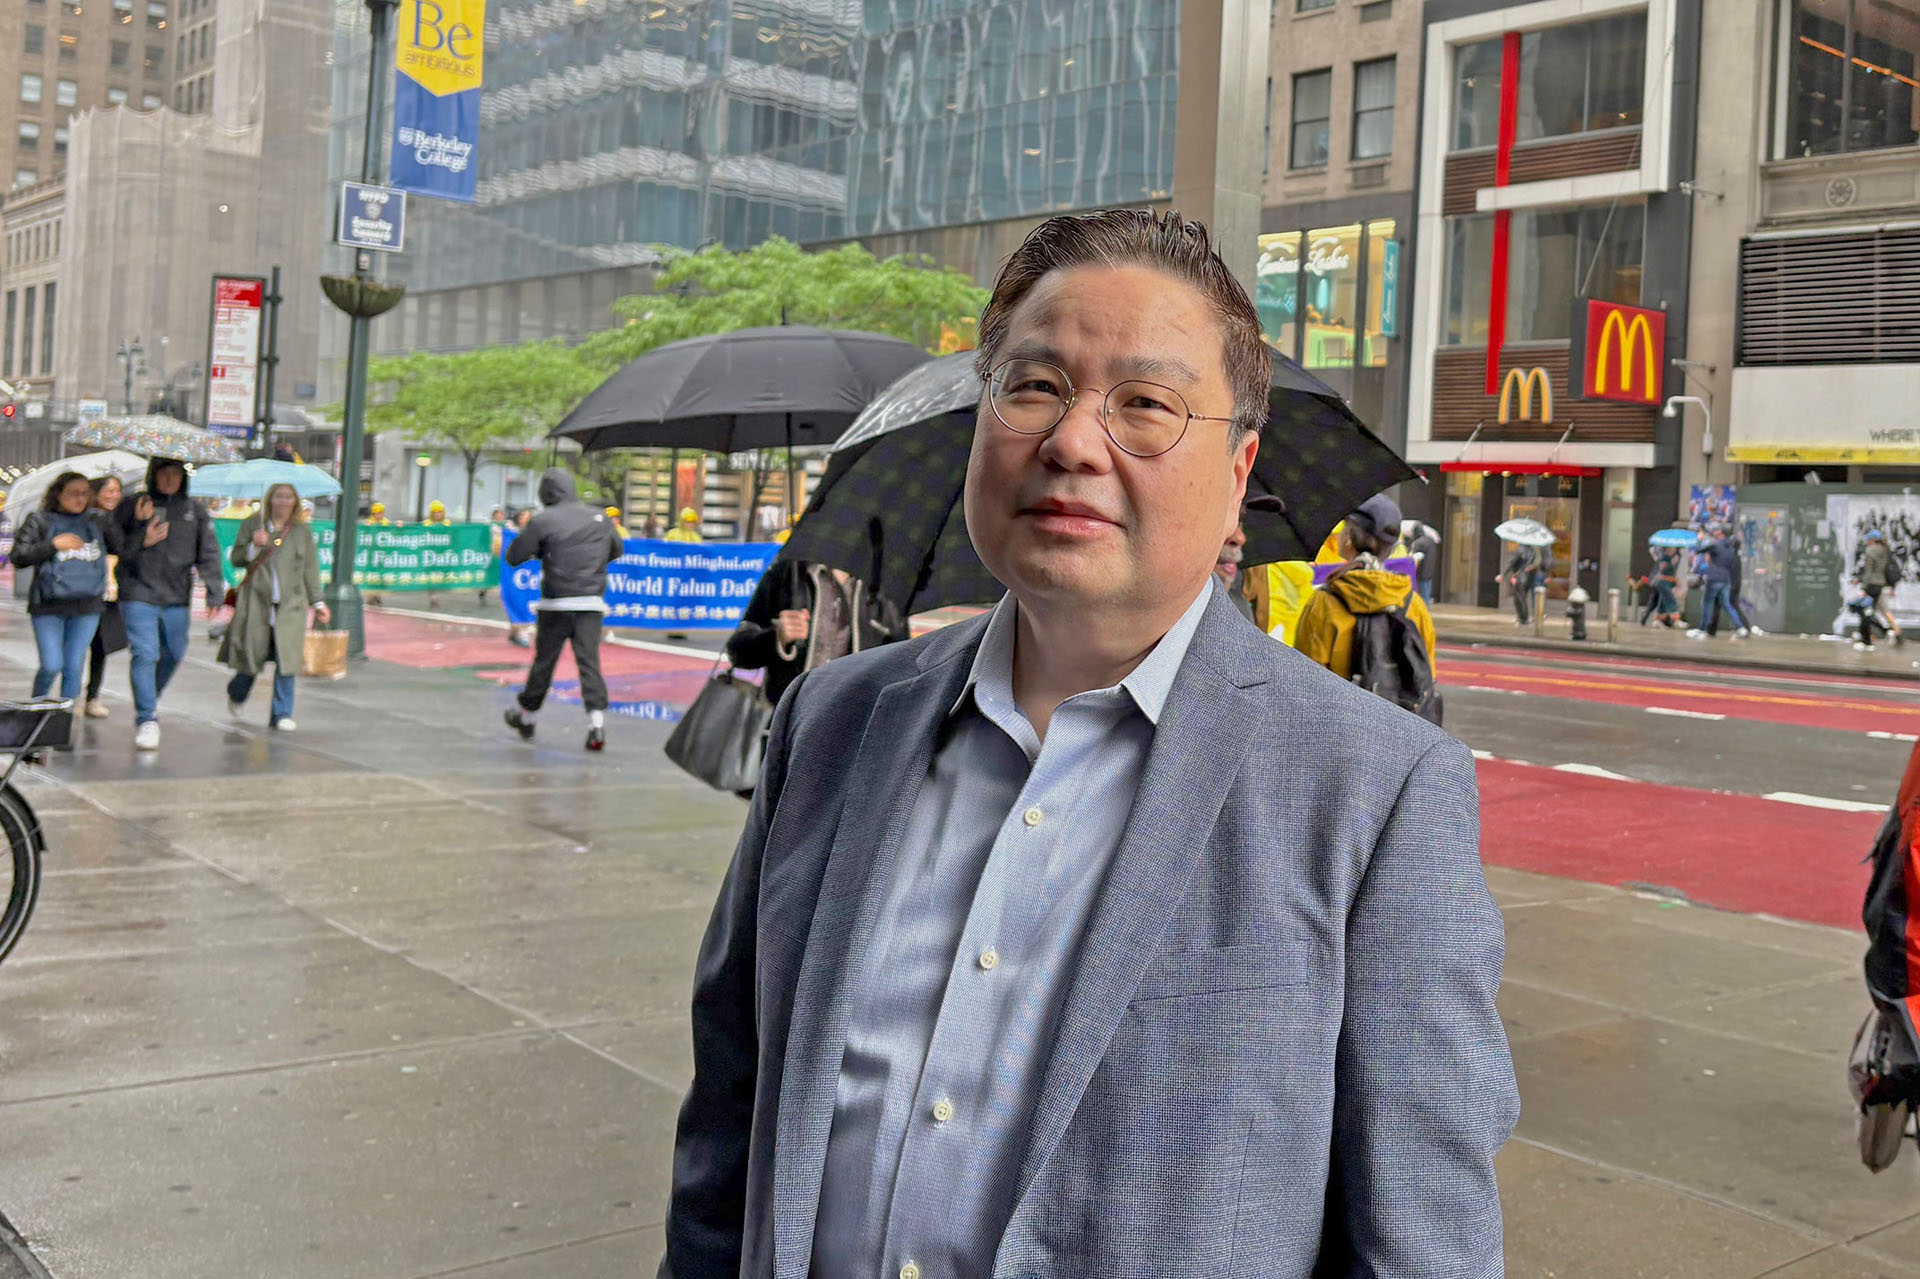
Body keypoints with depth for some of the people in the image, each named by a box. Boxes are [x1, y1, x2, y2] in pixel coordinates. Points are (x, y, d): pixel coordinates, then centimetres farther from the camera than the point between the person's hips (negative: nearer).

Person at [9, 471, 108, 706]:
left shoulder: (94, 524, 13)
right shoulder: (39, 521, 2)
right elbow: (18, 556, -5)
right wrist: (54, 544, -13)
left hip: (87, 608, 3)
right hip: (49, 607, -3)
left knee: (74, 667, 1)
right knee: (52, 666, -6)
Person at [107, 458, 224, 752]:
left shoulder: (194, 510, 7)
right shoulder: (133, 507, 0)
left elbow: (208, 554, 8)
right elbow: (112, 544, -2)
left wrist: (215, 592, 2)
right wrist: (140, 538, -17)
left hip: (177, 598, 4)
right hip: (139, 595, -4)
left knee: (173, 654, 14)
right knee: (145, 654, -12)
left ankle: (149, 699, 40)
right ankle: (147, 719, -9)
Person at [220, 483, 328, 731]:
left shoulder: (303, 530, 10)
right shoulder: (252, 525, 6)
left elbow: (310, 570, 13)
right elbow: (236, 559, 8)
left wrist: (317, 602, 9)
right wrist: (254, 546, -11)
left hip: (290, 605, 1)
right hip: (256, 602, -1)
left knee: (286, 660, -8)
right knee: (252, 655, 3)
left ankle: (281, 714, 0)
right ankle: (237, 694, 35)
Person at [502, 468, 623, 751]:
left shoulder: (542, 521, -6)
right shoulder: (600, 518, 6)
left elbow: (514, 556, -5)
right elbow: (618, 550, 20)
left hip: (556, 603, -2)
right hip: (591, 603, 2)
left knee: (544, 660, 10)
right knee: (589, 661, -1)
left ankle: (526, 717, 28)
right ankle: (596, 722, -14)